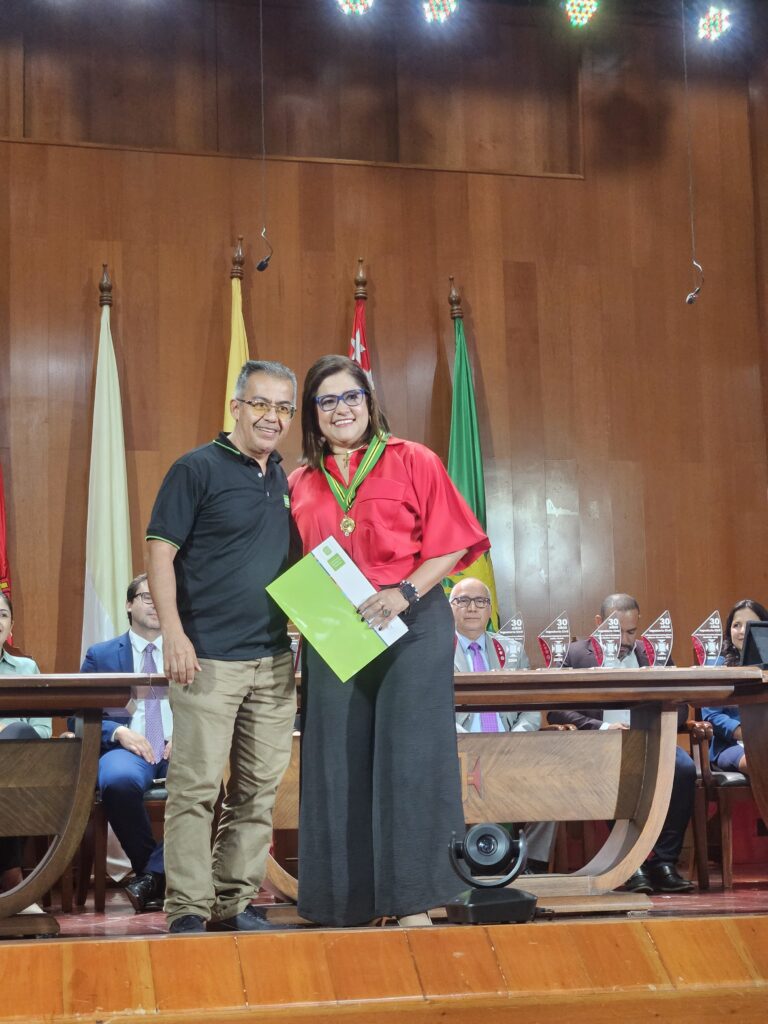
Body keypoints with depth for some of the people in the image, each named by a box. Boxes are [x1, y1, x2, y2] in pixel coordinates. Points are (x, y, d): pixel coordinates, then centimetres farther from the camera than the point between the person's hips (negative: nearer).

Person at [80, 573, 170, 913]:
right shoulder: (100, 655, 17)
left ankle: (152, 874, -24)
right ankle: (150, 868, -15)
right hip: (127, 748, 0)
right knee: (119, 780, -38)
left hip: (178, 749, 1)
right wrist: (119, 731, -10)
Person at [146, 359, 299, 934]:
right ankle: (188, 909, 3)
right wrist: (174, 633, -17)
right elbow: (161, 552, -9)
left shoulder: (284, 481, 14)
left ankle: (236, 903, 18)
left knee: (259, 790, 9)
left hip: (273, 660, 7)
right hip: (208, 658, -6)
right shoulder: (198, 468, -5)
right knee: (196, 786, -5)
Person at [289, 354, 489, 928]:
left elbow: (452, 542, -2)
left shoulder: (412, 462, 3)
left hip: (412, 626, -4)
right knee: (339, 766, 3)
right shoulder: (302, 484, 14)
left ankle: (412, 901, -1)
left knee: (408, 758, -7)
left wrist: (406, 591, -15)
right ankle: (349, 901, 12)